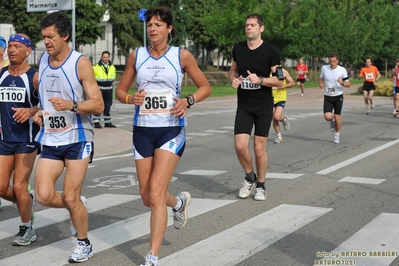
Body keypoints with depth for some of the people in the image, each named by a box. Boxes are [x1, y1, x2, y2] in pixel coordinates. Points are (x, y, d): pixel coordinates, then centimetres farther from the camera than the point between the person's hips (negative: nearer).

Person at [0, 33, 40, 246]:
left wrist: (31, 111, -28)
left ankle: (27, 229, 16)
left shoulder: (34, 77, -11)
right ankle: (26, 201, 37)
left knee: (19, 187, -4)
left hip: (27, 140, -5)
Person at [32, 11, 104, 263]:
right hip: (50, 140, 5)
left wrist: (71, 106, -31)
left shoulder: (81, 63, -12)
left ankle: (84, 244, 21)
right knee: (44, 196, -7)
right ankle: (77, 203, 25)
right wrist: (40, 112, 4)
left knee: (71, 198, -2)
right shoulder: (43, 60, 6)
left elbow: (98, 105, -14)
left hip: (77, 139, -5)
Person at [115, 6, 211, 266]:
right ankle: (179, 202, 44)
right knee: (147, 197, 10)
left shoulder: (182, 55, -3)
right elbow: (120, 90, 11)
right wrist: (131, 98, -12)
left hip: (171, 130, -4)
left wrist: (188, 101, -15)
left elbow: (205, 86, 4)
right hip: (143, 130, 4)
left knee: (155, 195, -14)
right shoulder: (137, 55, 4)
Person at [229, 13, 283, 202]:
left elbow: (279, 81, -6)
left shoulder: (270, 51, -8)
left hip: (264, 107, -3)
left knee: (259, 148, 1)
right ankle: (249, 177, 19)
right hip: (243, 106, 3)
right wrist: (234, 79, -4)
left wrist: (259, 80, -22)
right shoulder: (238, 48, 3)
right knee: (240, 146, -8)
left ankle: (260, 185, 20)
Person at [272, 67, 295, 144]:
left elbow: (292, 82, 0)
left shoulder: (283, 72, -4)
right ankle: (279, 136, 19)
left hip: (281, 98, -3)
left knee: (277, 117, -19)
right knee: (274, 119, 5)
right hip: (271, 98, 3)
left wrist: (283, 86, -15)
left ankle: (284, 119, 16)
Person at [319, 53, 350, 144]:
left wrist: (342, 83, -26)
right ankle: (332, 121, 25)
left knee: (337, 117, 1)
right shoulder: (324, 68, -2)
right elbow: (321, 78, 15)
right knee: (327, 117, -14)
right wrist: (321, 83, -8)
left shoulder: (342, 70, -8)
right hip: (327, 97, 1)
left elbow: (348, 83, -4)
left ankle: (337, 136, 21)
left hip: (338, 97, -1)